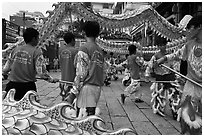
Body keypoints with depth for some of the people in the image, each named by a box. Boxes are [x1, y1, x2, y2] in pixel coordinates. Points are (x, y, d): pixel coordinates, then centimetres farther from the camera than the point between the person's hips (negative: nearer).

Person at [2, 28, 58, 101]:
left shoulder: (16, 49, 4)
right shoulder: (36, 51, -9)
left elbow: (6, 68, 11)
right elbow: (41, 71, -14)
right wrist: (51, 79, -1)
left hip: (12, 84, 4)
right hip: (27, 86, -4)